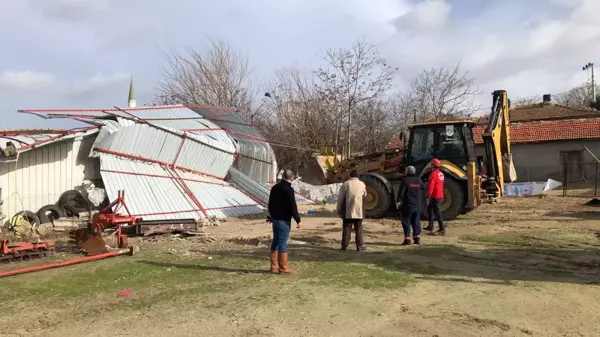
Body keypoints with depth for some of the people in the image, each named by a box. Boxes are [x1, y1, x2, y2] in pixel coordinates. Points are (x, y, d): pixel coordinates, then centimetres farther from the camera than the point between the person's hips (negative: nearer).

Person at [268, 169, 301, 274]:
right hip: (284, 220, -8)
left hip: (275, 219, 8)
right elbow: (293, 206, -18)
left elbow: (270, 203, 17)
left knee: (275, 241, 13)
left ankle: (274, 266, 19)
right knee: (283, 243, -5)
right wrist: (297, 220, -11)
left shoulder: (275, 187, 9)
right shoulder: (289, 189, -16)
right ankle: (283, 267, 0)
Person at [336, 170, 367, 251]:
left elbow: (340, 198, -3)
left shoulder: (345, 184, -3)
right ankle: (359, 246, 11)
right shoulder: (362, 184, 3)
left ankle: (344, 246, 7)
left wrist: (338, 209, 6)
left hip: (347, 212, -1)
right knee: (358, 229, 10)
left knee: (346, 229, 5)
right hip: (358, 211, 1)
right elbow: (364, 195, 19)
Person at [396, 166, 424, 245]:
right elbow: (423, 187, 23)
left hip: (407, 205, -5)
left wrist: (398, 201, -10)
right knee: (416, 221, 12)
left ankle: (407, 238, -3)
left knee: (406, 221, 0)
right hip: (417, 205, 5)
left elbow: (401, 192, -15)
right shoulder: (419, 180, 5)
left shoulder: (405, 180, -10)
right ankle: (417, 237, 9)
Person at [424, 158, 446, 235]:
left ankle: (442, 229, -10)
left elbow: (431, 185, -21)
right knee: (429, 209, 21)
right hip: (440, 195, 10)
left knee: (437, 211, -8)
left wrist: (428, 194, -19)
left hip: (435, 196, -10)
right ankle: (430, 226, 26)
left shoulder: (433, 173, -16)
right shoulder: (441, 173, 13)